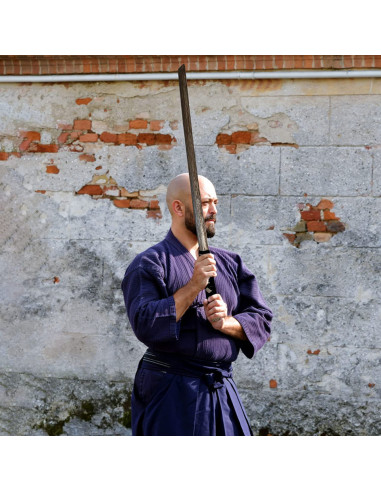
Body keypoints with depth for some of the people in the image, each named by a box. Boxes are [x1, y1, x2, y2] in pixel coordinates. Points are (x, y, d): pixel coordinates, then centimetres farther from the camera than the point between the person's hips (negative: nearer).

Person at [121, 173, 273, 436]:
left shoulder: (230, 263, 13)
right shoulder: (150, 263, -5)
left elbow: (262, 319, 10)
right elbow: (146, 325, -17)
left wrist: (226, 322, -10)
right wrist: (193, 286, -20)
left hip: (223, 391, 6)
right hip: (171, 392, -5)